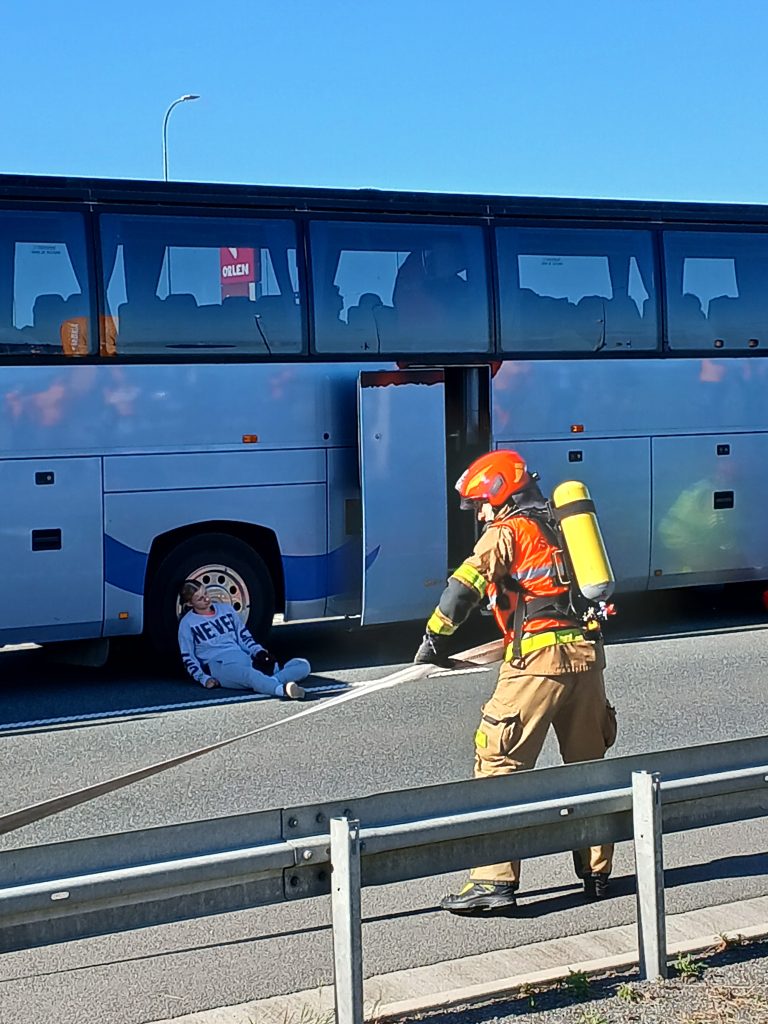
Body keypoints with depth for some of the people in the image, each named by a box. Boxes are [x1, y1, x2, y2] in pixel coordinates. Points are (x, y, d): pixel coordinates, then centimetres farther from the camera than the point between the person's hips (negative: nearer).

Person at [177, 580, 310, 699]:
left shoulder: (226, 610, 23)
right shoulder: (187, 623, 11)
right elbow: (188, 658, 9)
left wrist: (259, 652, 2)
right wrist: (204, 679, -7)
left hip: (246, 659, 6)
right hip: (219, 666, -6)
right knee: (249, 675, -43)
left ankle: (269, 682, -45)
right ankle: (283, 689, -71)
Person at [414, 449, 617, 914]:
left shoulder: (507, 531, 2)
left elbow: (466, 584, -8)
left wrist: (435, 638, -3)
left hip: (540, 658, -7)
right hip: (587, 653, 7)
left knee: (501, 762, -4)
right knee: (588, 765, 17)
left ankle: (496, 879, -8)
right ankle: (597, 873, 24)